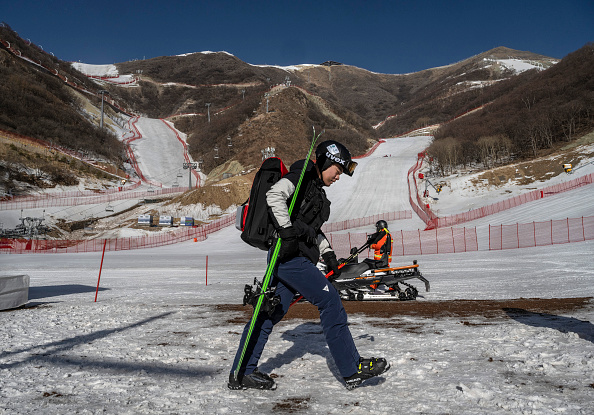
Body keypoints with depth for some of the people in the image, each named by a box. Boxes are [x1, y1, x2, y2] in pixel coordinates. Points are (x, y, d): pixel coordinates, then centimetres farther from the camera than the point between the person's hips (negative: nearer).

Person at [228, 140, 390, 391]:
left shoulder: (315, 189, 24)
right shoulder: (302, 175, -5)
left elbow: (312, 229, 28)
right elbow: (274, 195, -21)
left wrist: (327, 254, 18)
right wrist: (287, 228, -25)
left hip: (290, 257, 10)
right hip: (289, 255, -10)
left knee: (271, 313, 10)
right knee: (330, 301, -5)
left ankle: (241, 374, 17)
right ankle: (352, 370, 4)